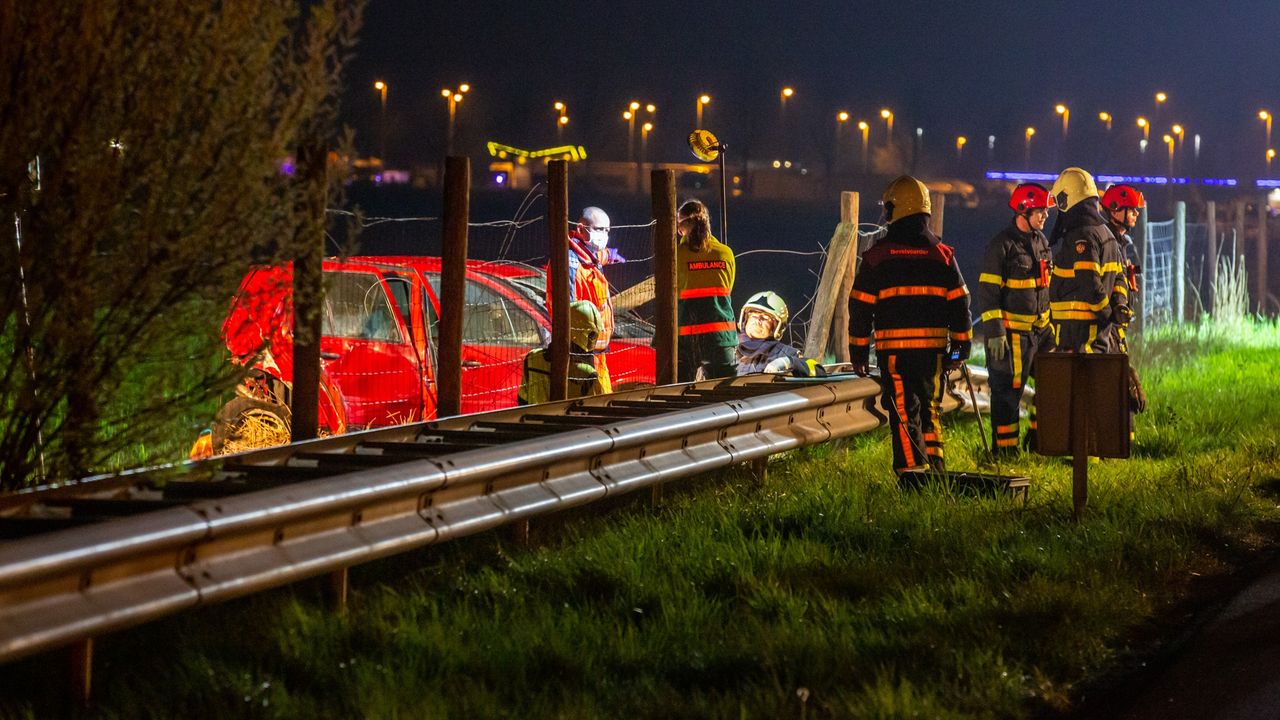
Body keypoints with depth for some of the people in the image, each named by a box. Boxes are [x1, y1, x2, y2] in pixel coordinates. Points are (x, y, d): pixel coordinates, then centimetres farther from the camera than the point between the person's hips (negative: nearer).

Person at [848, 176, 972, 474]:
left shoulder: (878, 254, -2)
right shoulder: (942, 254, 7)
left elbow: (860, 306, 0)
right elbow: (959, 303, 8)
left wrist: (858, 350, 7)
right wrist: (961, 346, 14)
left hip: (894, 348, -3)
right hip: (933, 346, 3)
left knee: (903, 413, -3)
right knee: (930, 409, 16)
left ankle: (912, 471, -9)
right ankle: (935, 469, 16)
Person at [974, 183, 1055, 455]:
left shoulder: (1041, 240, 12)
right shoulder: (1001, 245, -12)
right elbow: (987, 292, -14)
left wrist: (1051, 324, 20)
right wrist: (994, 332, -18)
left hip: (1040, 329, 8)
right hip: (1011, 331, -8)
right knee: (1008, 389, -2)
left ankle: (1038, 438, 19)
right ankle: (1004, 448, 7)